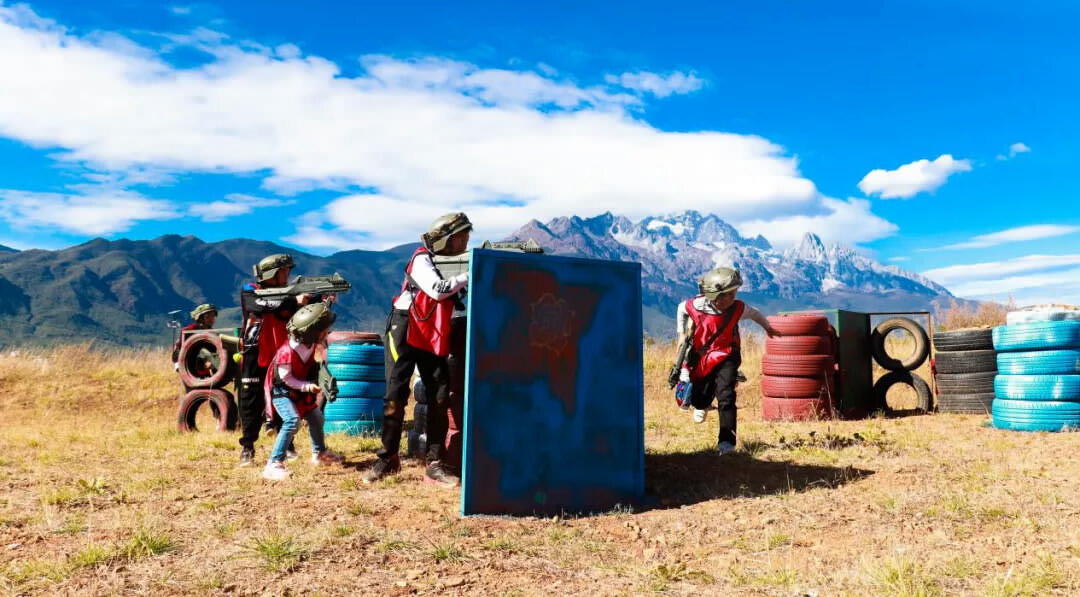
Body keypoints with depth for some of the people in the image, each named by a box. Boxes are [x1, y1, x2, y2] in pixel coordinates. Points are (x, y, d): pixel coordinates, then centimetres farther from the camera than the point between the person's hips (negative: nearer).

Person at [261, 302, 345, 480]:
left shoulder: (311, 343, -11)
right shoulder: (287, 352, -34)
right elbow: (286, 379, -26)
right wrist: (307, 386, -33)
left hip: (301, 389, 8)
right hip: (281, 390, -8)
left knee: (316, 418, 17)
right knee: (293, 420, -27)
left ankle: (320, 453, 42)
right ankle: (273, 465, -23)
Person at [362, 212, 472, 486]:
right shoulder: (422, 259, -10)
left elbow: (462, 302, 5)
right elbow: (437, 290, -25)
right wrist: (469, 275, -21)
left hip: (434, 337, 6)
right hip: (404, 332, -6)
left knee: (440, 397, -3)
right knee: (395, 397, -5)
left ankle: (434, 464, 3)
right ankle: (387, 459, 11)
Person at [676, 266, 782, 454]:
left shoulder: (738, 308, -14)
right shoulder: (696, 305, -16)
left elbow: (755, 314, 9)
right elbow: (681, 308, 8)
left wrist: (768, 328, 26)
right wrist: (682, 334, 9)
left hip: (726, 356, -1)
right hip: (700, 358, 1)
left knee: (726, 396, -20)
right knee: (697, 399, 9)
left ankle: (726, 441, -16)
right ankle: (701, 405, 49)